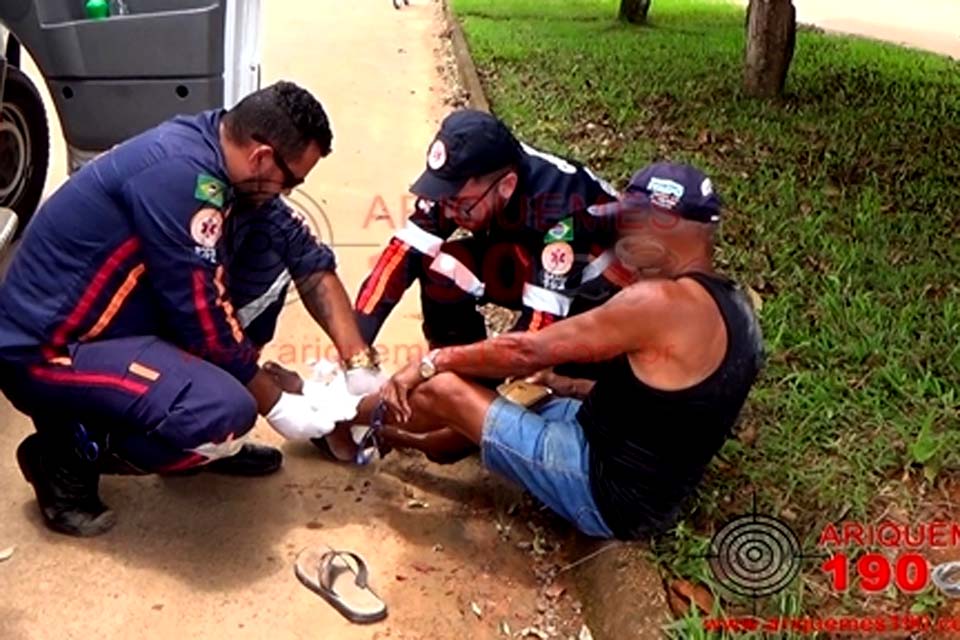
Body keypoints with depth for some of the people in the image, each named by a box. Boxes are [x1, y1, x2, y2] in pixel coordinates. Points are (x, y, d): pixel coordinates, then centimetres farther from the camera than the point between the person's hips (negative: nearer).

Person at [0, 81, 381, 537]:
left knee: (268, 258, 2)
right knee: (226, 411, -30)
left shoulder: (228, 157, 0)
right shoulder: (178, 174, -27)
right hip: (47, 350, -9)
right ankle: (68, 454, -3)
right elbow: (205, 325, -24)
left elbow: (306, 256, 5)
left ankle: (204, 436, 12)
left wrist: (360, 364, -1)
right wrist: (276, 406, -10)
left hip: (122, 323, 9)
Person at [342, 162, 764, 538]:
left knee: (440, 389, -6)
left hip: (609, 493, -9)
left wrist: (432, 362, -7)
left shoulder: (661, 302, -25)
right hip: (652, 493, 9)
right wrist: (564, 383, 15)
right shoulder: (729, 304, 4)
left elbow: (528, 351, -19)